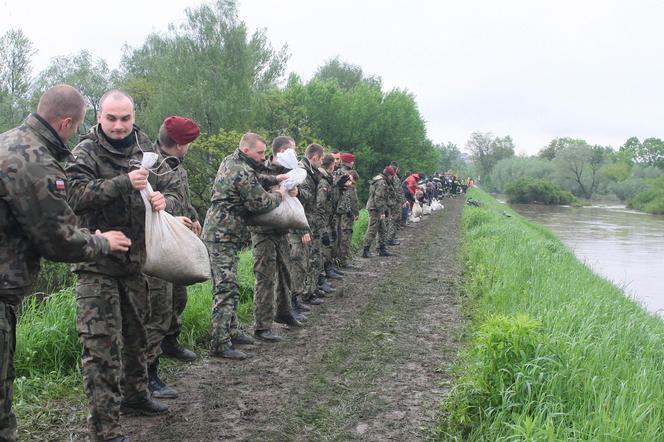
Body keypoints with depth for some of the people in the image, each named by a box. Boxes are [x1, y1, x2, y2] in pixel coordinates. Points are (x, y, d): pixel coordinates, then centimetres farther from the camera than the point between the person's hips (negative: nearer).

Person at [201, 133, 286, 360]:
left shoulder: (229, 161, 12)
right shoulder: (243, 173, -19)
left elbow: (252, 182, 27)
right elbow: (261, 203, -13)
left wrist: (274, 179, 15)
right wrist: (278, 195, 5)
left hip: (218, 232, 11)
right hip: (223, 236, -11)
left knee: (228, 287, 17)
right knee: (227, 288, -11)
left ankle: (231, 331, 27)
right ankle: (220, 344, -10)